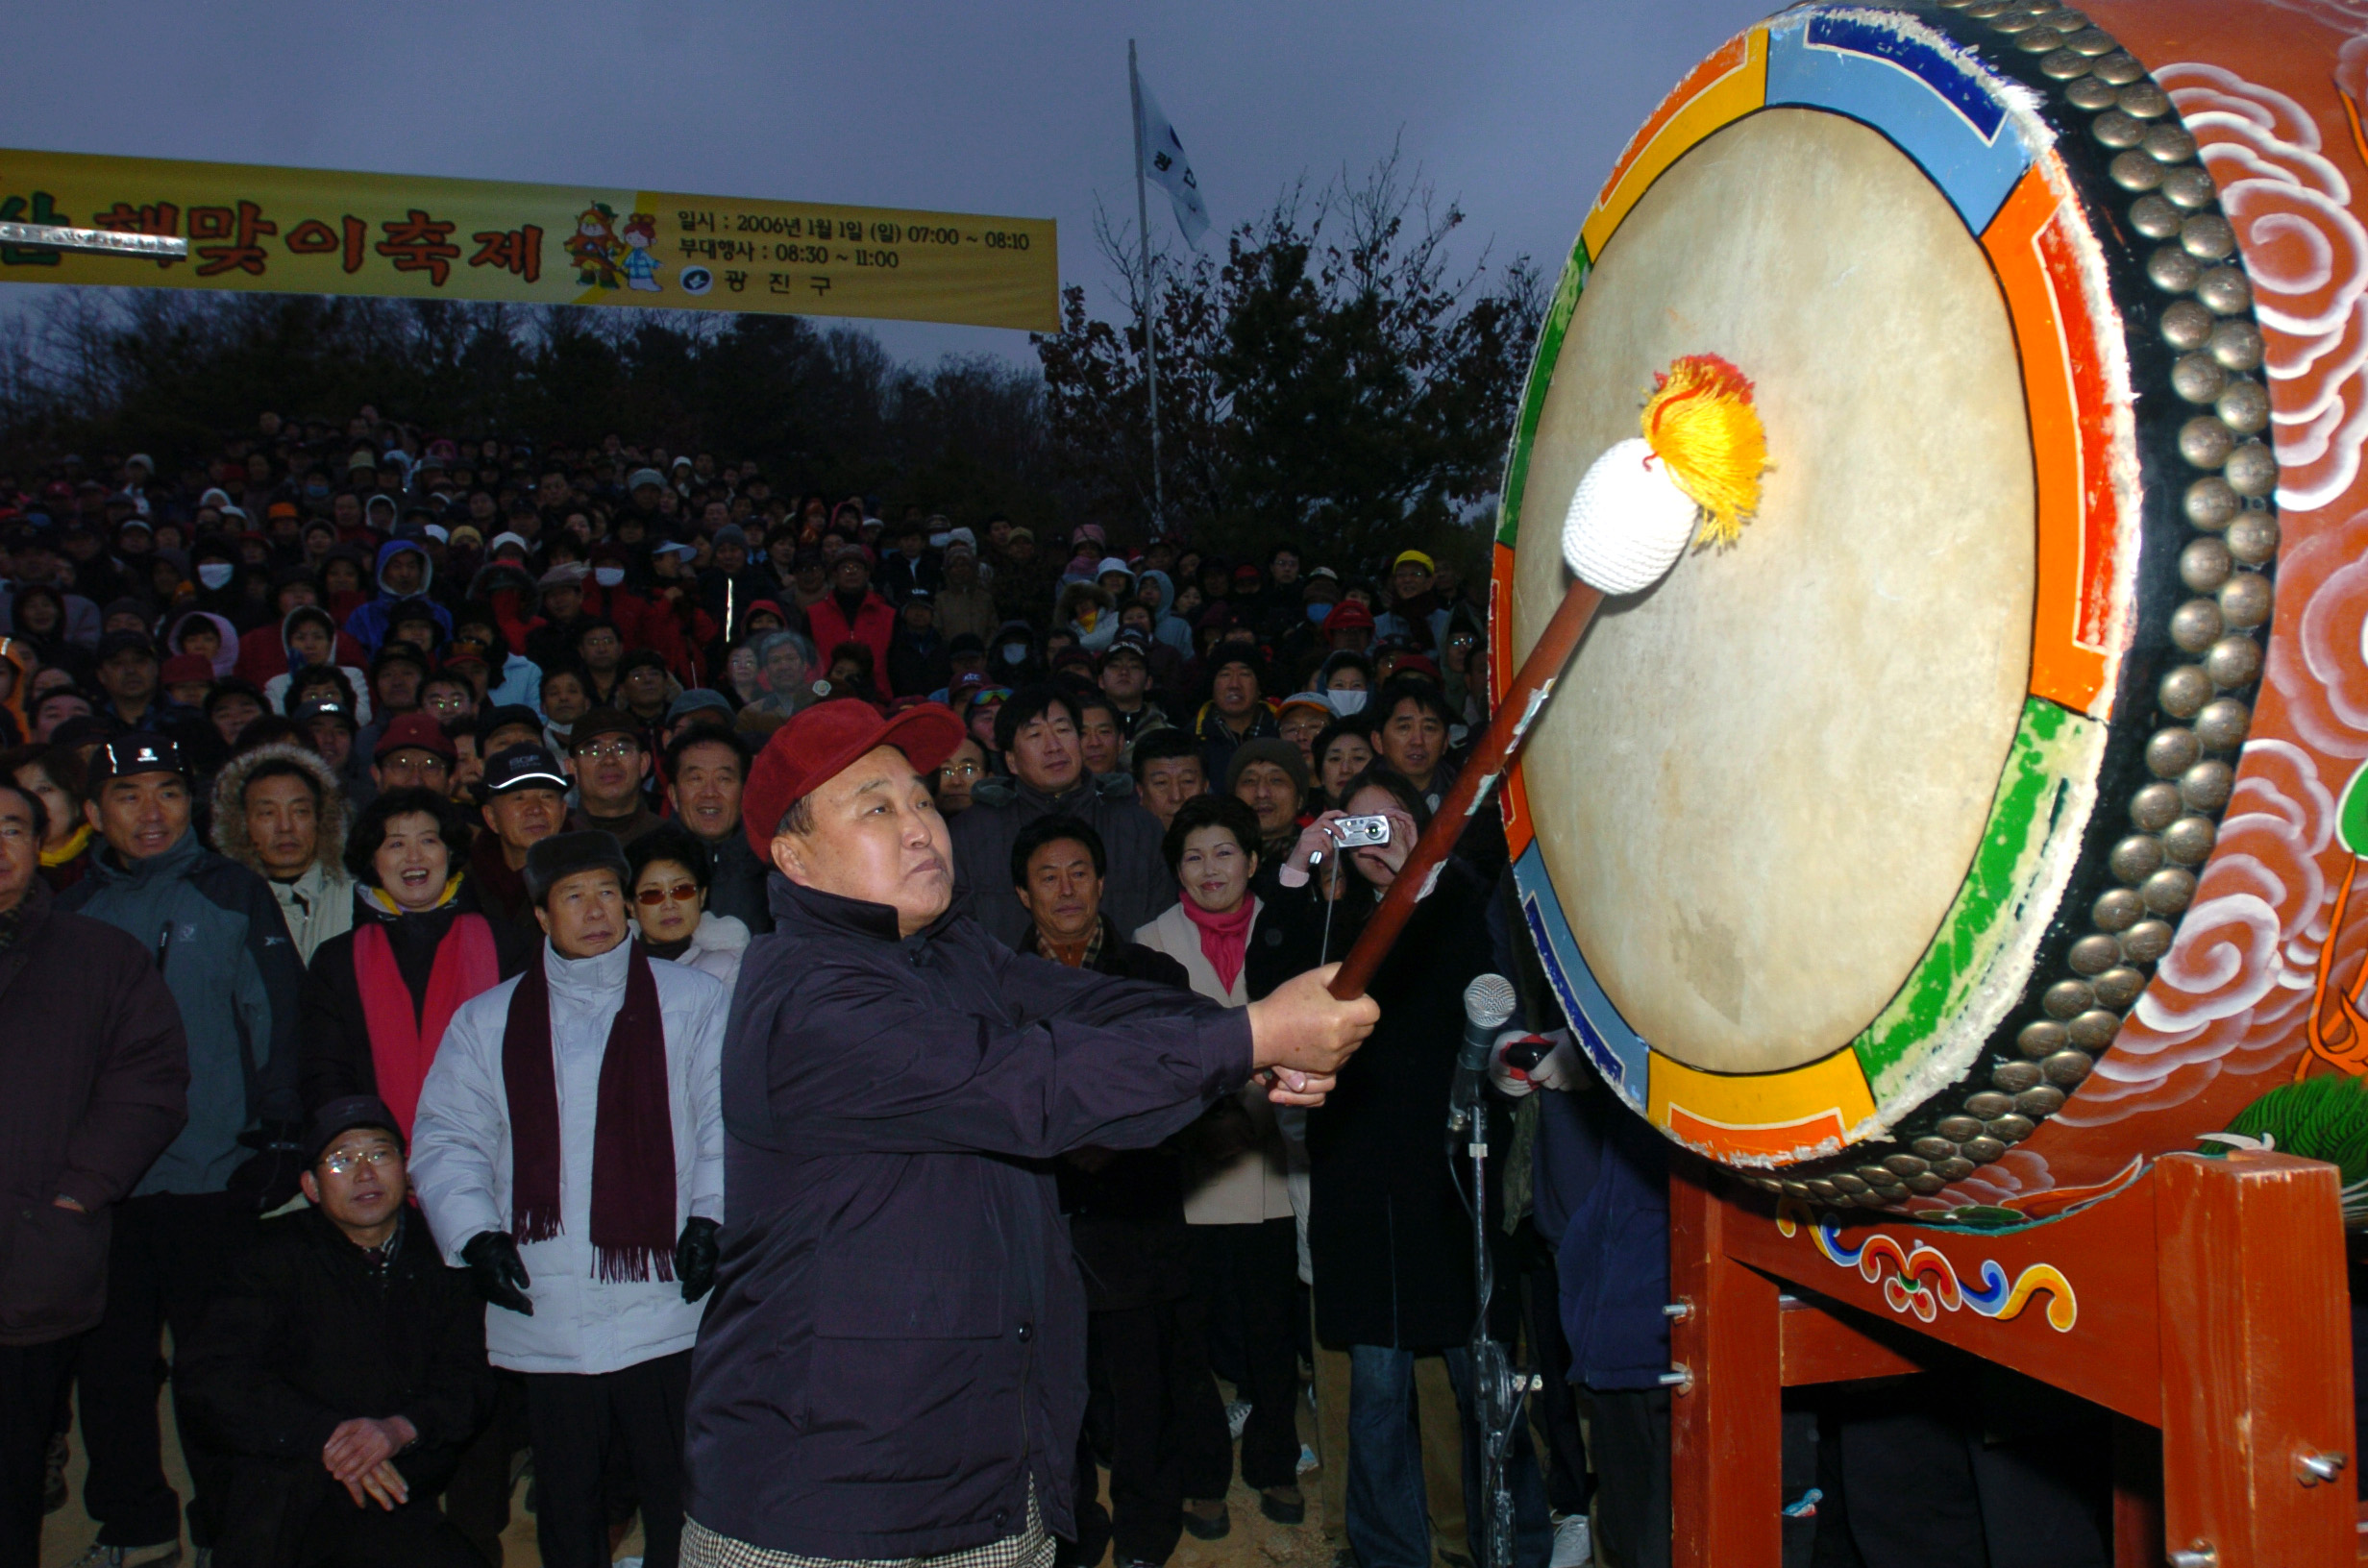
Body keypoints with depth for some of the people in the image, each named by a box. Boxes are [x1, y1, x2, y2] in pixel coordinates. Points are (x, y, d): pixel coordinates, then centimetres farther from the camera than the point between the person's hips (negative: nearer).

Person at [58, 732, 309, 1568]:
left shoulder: (234, 894, 0)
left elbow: (277, 1019, 0)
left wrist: (275, 1134, -5)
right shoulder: (72, 911, 8)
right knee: (111, 1359, 12)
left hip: (214, 1176, -3)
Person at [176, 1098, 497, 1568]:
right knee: (298, 1460, -33)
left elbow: (470, 1384, 0)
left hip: (399, 1511, 3)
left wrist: (401, 1429, -23)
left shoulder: (438, 1259, 5)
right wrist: (325, 1436, -26)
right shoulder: (281, 1256, -1)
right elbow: (208, 1374, -14)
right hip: (286, 1496, -3)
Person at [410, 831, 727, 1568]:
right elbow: (447, 1140, 9)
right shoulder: (487, 1021, 13)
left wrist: (711, 1217, -12)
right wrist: (475, 1234, -5)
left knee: (678, 1504, 1)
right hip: (544, 1318, 2)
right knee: (567, 1506, 13)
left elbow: (727, 1120, 1)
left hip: (663, 1299, -2)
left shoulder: (692, 1002, 6)